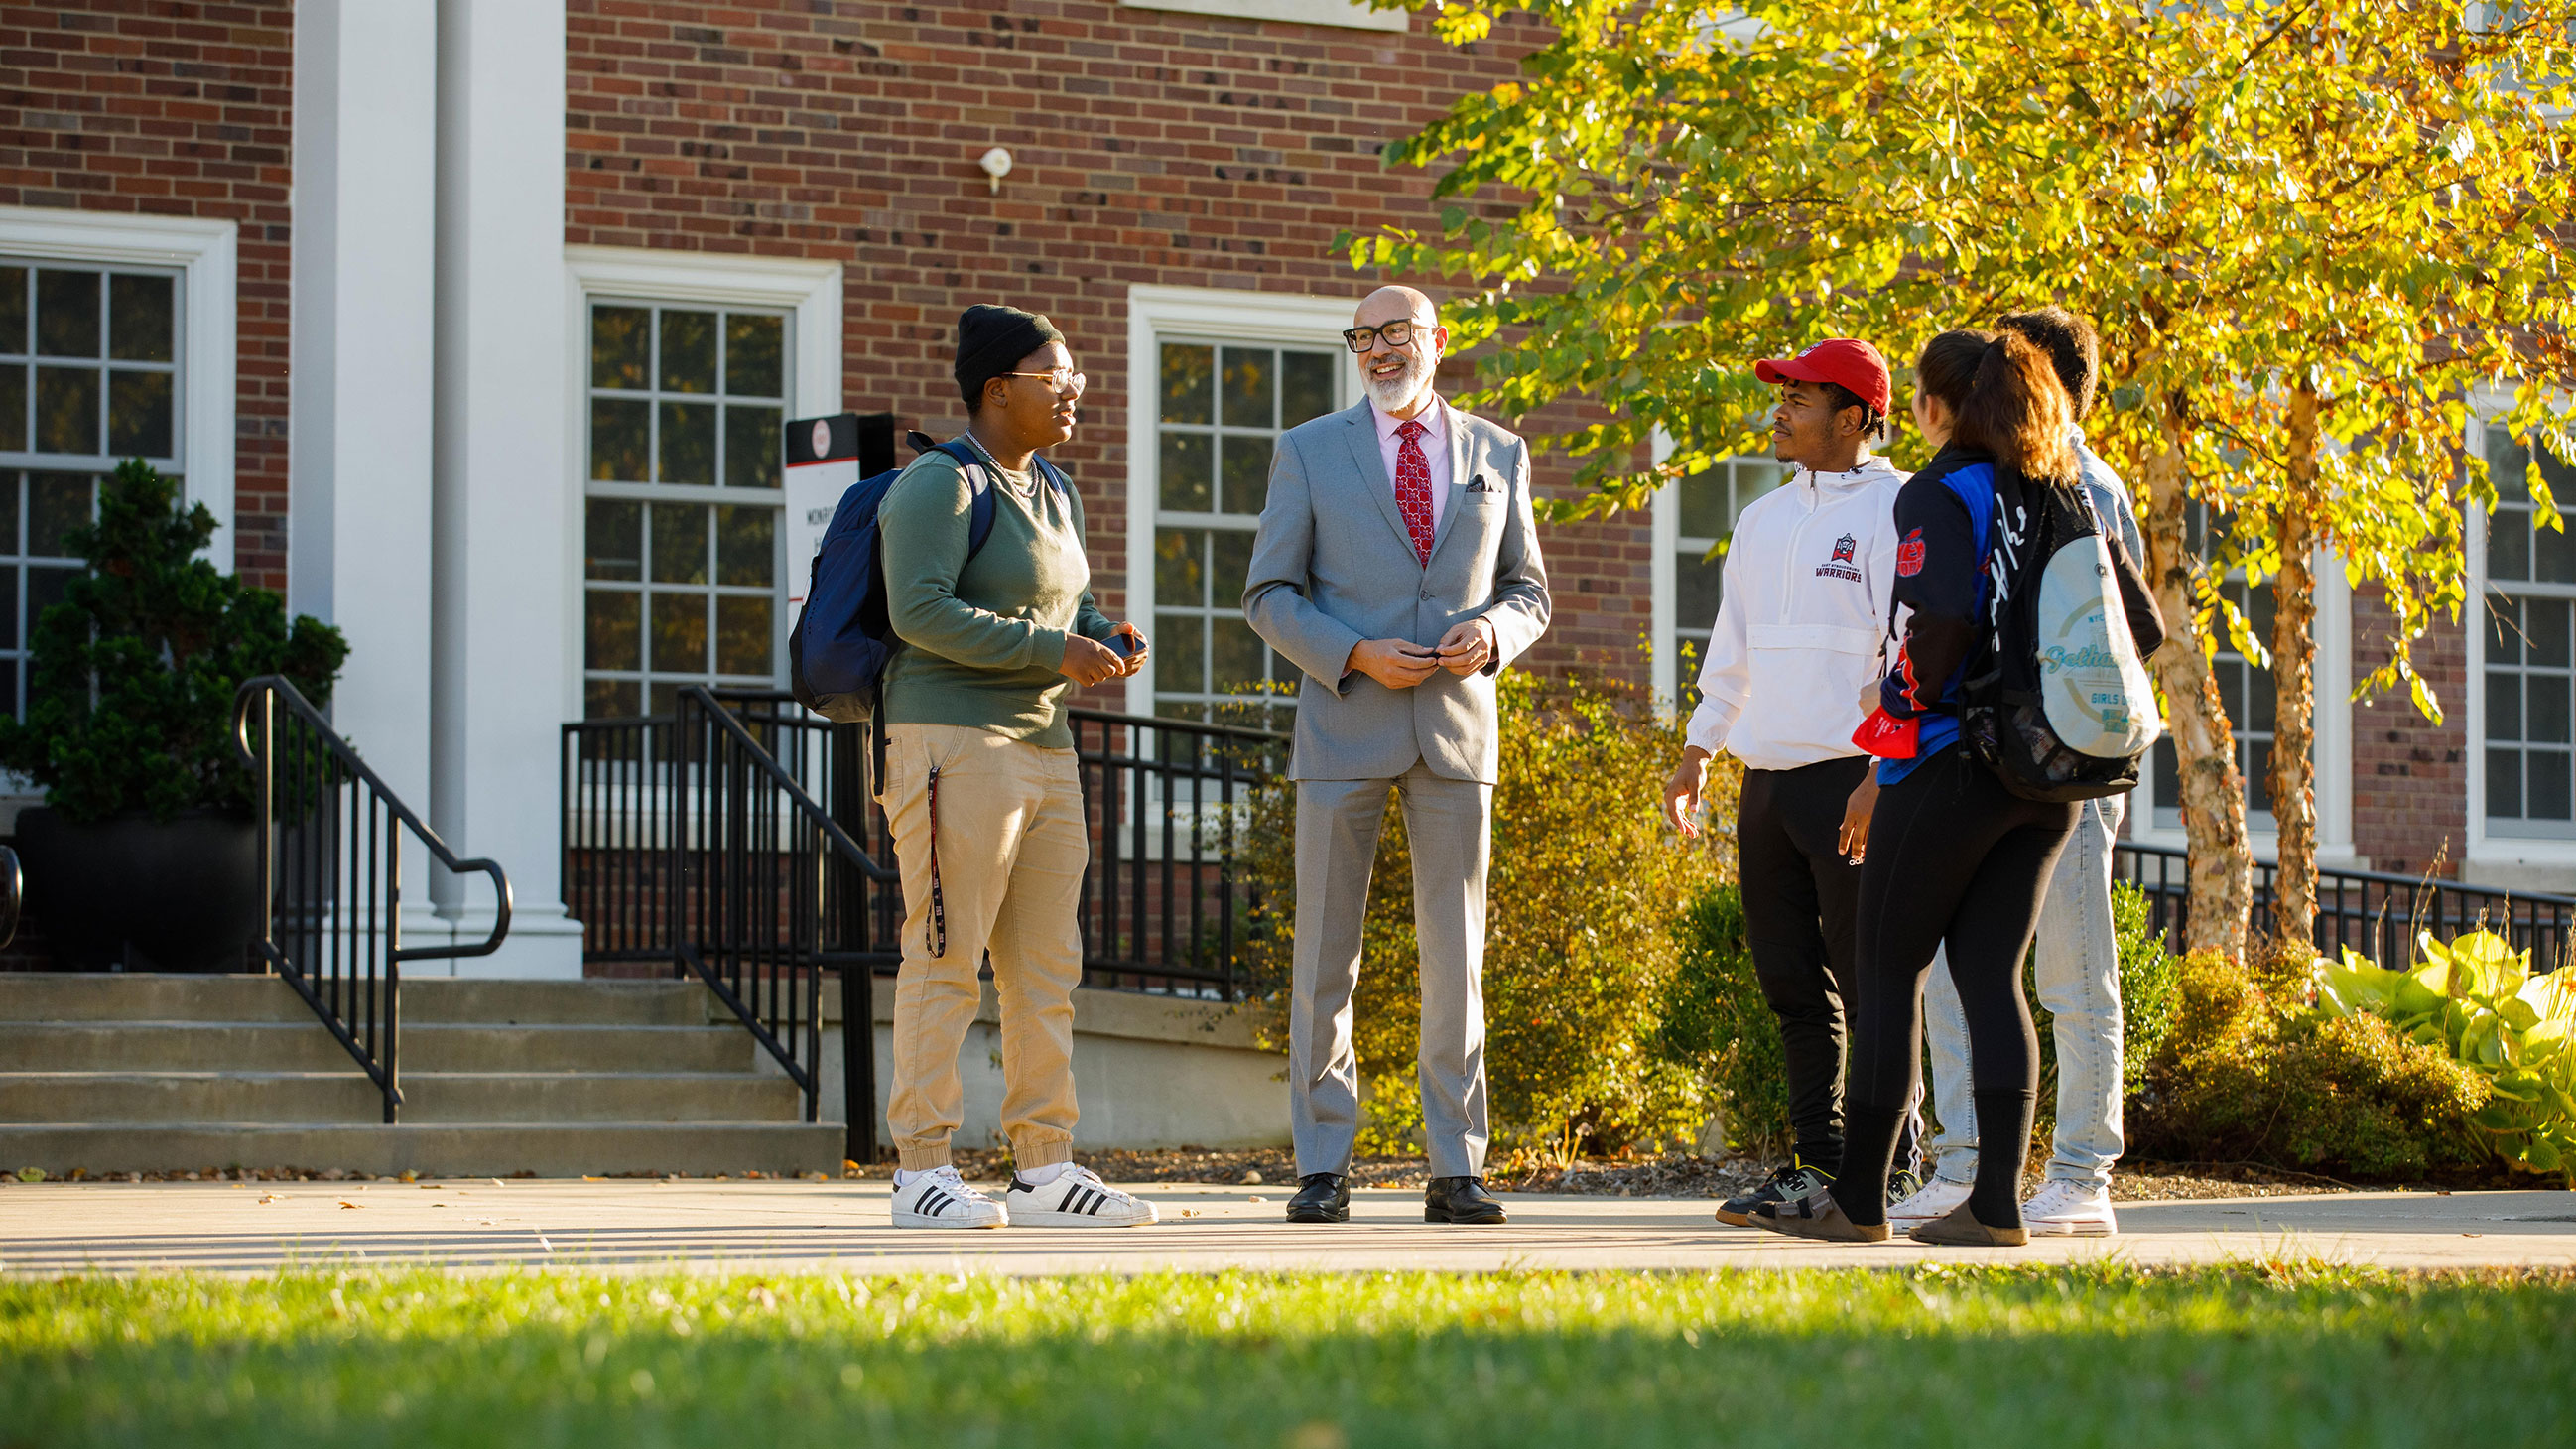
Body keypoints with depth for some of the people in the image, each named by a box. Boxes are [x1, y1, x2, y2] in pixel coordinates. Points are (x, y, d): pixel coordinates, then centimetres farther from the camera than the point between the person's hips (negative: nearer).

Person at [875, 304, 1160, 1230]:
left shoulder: (1053, 493, 19)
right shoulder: (939, 485, -9)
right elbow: (919, 612, -18)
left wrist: (1109, 639, 3)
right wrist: (1051, 650, -20)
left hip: (1043, 747, 9)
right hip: (952, 743, -9)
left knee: (1046, 969, 7)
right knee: (945, 961, -9)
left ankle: (1045, 1170, 10)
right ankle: (921, 1174, -7)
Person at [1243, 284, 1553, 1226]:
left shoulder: (1498, 456, 11)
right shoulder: (1308, 452, 5)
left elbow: (1528, 591, 15)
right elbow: (1269, 594, 3)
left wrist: (1493, 632, -8)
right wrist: (1357, 656, -12)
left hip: (1457, 730, 1)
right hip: (1344, 726, -1)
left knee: (1455, 958, 1)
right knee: (1324, 960, -1)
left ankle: (1457, 1172, 5)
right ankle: (1323, 1167, 4)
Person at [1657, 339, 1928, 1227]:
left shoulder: (1893, 510, -6)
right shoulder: (1764, 520, 18)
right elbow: (1733, 646, 25)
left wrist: (1881, 776, -20)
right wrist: (1697, 753, 20)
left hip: (1851, 777, -8)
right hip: (1768, 779, 8)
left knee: (1871, 983, -6)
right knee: (1789, 979, 8)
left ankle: (1891, 1174, -1)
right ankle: (1820, 1164, 13)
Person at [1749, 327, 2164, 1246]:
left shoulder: (1939, 497, -9)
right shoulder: (2064, 502, 11)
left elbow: (1944, 617, -25)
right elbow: (2143, 627, 12)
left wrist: (1906, 694, -9)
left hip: (1951, 758, -6)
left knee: (1888, 972, 2)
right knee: (1991, 975, 7)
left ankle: (1858, 1198, 5)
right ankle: (1997, 1204, 0)